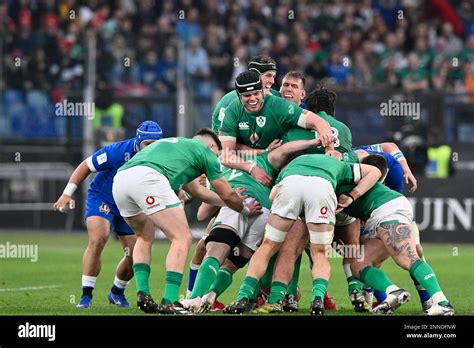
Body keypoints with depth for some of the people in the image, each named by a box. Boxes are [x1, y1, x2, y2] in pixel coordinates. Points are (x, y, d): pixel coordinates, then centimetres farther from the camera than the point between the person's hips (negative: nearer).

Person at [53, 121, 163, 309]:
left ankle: (117, 292, 28)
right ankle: (86, 295, -21)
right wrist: (67, 193, -18)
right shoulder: (118, 152, -26)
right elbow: (86, 166, -16)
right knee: (97, 239, -28)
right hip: (102, 199, -4)